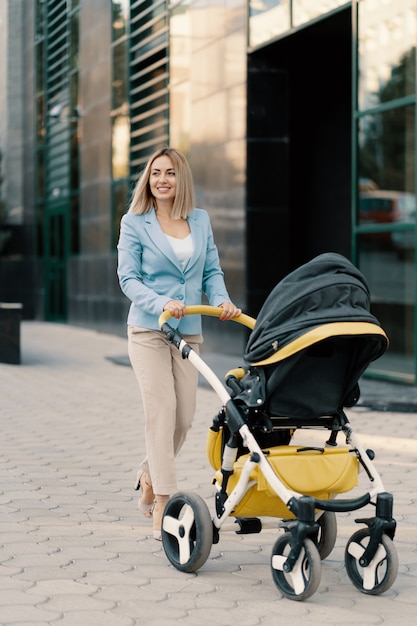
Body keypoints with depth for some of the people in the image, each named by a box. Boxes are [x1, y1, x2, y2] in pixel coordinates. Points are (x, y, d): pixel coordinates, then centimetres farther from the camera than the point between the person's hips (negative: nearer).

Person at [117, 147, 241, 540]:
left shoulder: (200, 221, 10)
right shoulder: (134, 223, -1)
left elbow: (212, 271, 12)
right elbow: (128, 278, -7)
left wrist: (221, 300, -8)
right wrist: (161, 304, -23)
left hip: (189, 332, 4)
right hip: (148, 330, -4)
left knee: (184, 417, 4)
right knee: (162, 409, -13)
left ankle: (148, 477, 31)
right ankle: (163, 507, -10)